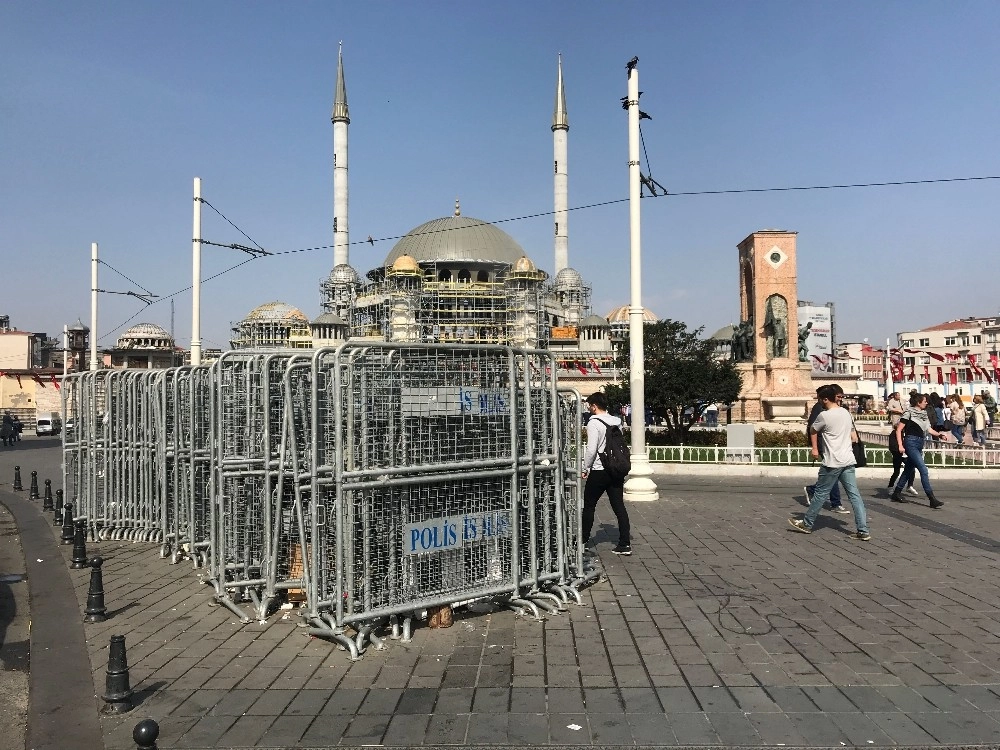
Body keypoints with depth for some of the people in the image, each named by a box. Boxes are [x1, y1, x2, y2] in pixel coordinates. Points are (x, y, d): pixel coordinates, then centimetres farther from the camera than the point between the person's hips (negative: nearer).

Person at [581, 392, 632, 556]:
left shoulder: (594, 423, -12)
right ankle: (625, 544, 2)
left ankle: (584, 539, 20)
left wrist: (585, 469, -4)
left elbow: (591, 450, -17)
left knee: (589, 505, 10)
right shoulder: (617, 422, 8)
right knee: (619, 506, 5)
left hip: (599, 471, -6)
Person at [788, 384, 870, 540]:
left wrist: (815, 448, 19)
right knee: (854, 495, 5)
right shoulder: (846, 412, 10)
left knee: (820, 493, 5)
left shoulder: (824, 416, -13)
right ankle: (863, 531, 3)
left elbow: (813, 430, 4)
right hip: (848, 461, 7)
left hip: (833, 463, -7)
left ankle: (807, 524, 17)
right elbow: (854, 437, 19)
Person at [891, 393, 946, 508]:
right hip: (911, 443, -8)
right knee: (923, 470, -14)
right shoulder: (909, 413, -8)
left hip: (920, 444, 8)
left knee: (909, 470, 13)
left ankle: (896, 494, 23)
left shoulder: (924, 413, 13)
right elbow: (898, 430, -9)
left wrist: (939, 434, -3)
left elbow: (928, 429, 13)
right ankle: (932, 499, -15)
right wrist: (900, 445, -16)